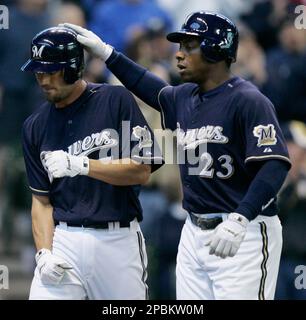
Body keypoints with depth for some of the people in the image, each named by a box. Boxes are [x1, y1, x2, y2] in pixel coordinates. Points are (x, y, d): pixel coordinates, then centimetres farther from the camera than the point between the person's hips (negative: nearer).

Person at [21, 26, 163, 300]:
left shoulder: (116, 101, -2)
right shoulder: (35, 126, 8)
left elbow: (142, 172, -8)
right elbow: (41, 200, 9)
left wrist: (82, 165, -19)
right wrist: (44, 253, -6)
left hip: (119, 239, -2)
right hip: (63, 242, 2)